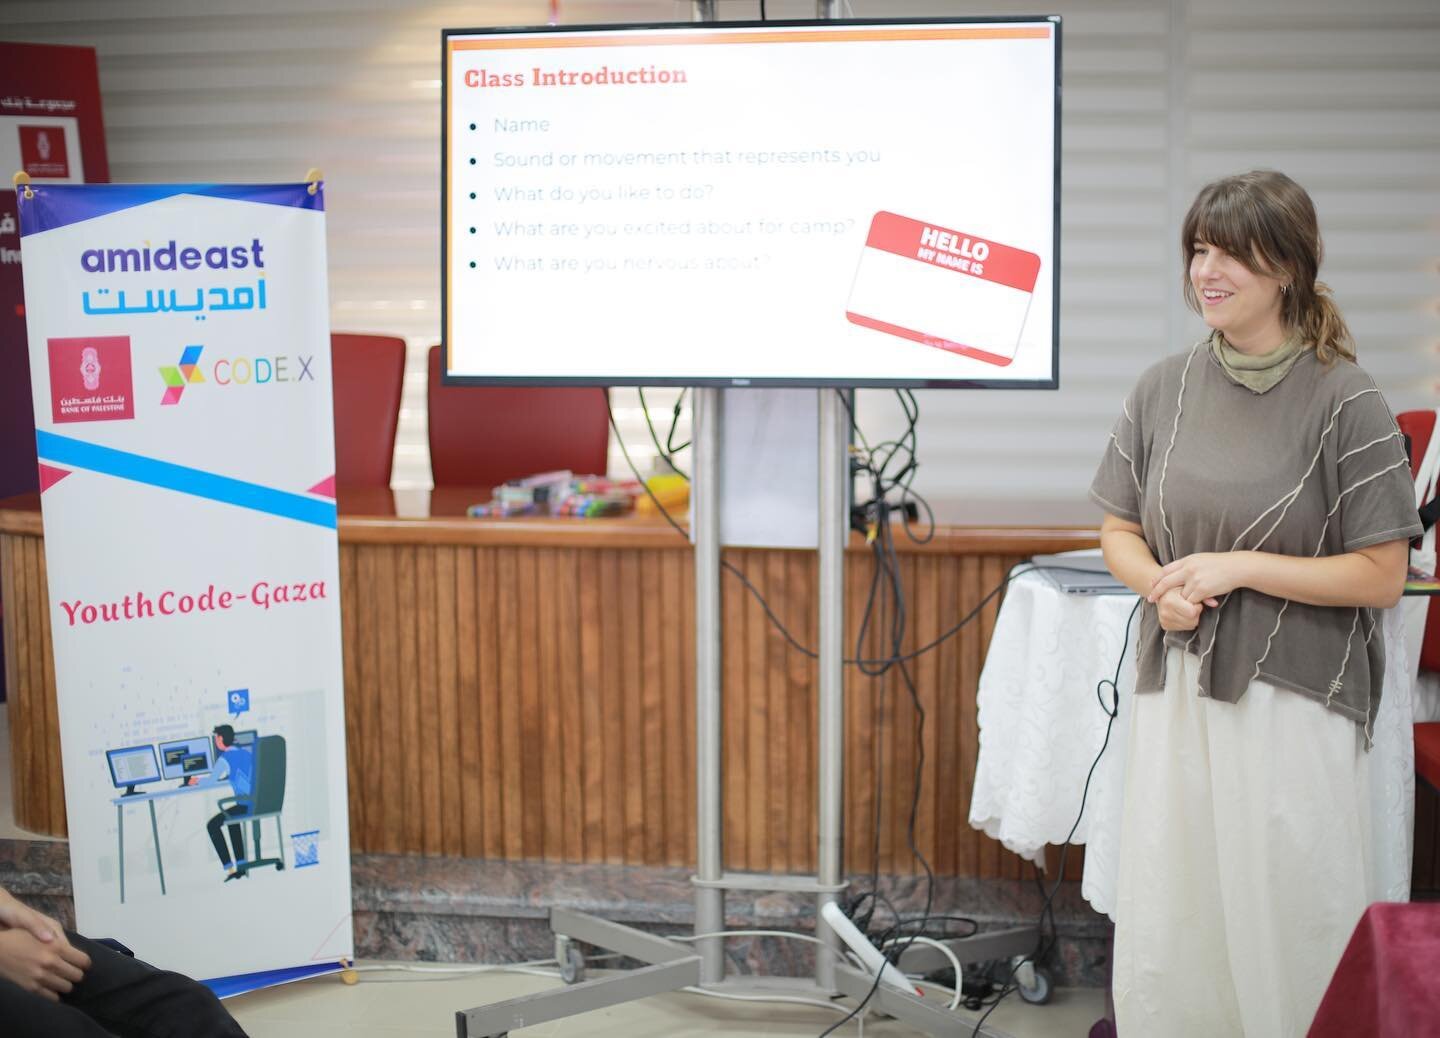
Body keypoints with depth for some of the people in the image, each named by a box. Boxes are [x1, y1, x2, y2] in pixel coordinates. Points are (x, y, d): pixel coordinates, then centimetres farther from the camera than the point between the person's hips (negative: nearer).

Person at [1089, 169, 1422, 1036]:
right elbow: (1120, 531, 13)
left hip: (1293, 703, -4)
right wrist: (1161, 587, -9)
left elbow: (1381, 576, -8)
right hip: (1177, 692, 4)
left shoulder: (1344, 402, -7)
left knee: (1287, 929, -1)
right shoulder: (1164, 390, 6)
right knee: (1164, 931, 7)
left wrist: (1235, 569, -14)